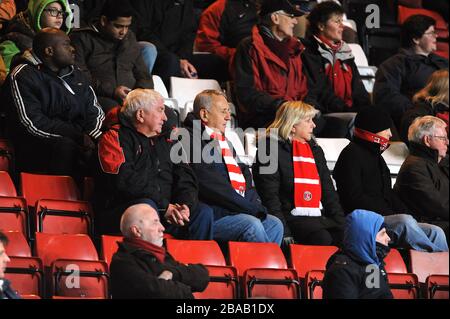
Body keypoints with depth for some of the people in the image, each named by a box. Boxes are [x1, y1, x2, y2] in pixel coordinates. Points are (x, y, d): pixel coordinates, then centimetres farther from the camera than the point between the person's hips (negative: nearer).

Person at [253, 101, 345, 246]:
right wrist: (284, 233, -18)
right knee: (323, 239, -34)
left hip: (320, 217, 6)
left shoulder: (315, 150, 24)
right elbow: (269, 196, -7)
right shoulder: (272, 149, 1)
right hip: (292, 217, -6)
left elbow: (329, 192, 23)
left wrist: (342, 223, 7)